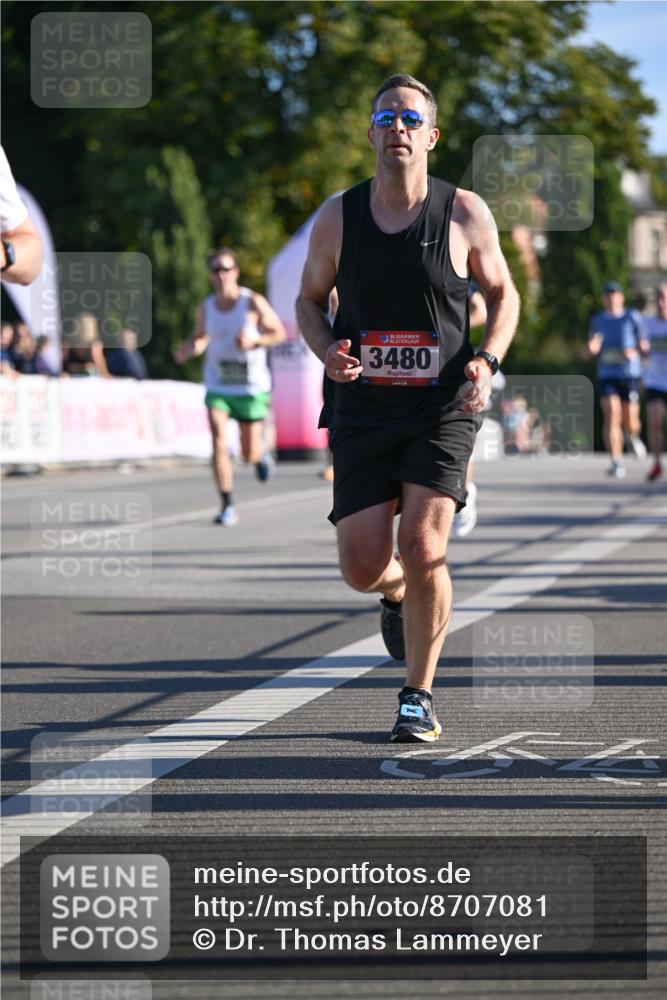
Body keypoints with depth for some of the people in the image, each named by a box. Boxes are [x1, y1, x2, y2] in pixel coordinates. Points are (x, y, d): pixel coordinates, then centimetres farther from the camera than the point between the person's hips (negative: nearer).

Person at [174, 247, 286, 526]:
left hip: (252, 388, -2)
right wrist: (188, 350, -6)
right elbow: (200, 338, 16)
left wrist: (254, 340, -19)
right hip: (218, 386, 2)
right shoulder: (206, 308, 1)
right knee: (218, 440, -18)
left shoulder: (253, 303, -8)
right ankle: (228, 506, -11)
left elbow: (279, 333, -1)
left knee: (250, 454, 5)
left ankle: (261, 453, 45)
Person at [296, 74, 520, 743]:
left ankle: (418, 699, 2)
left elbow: (502, 293, 10)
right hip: (362, 410, 2)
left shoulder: (465, 214, -3)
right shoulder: (337, 217, 0)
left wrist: (486, 362, -8)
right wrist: (327, 351, -9)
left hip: (443, 410, -2)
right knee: (363, 569, -3)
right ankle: (400, 594, 37)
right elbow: (310, 299, 13)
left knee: (423, 550, -17)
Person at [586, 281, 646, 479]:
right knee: (611, 415, -16)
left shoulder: (633, 317, 2)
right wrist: (591, 349, -10)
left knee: (630, 422, -1)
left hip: (630, 375, -1)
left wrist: (634, 352, -17)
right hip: (607, 375, 1)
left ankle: (633, 437, 37)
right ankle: (616, 462, -14)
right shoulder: (598, 320, 10)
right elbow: (587, 354, 14)